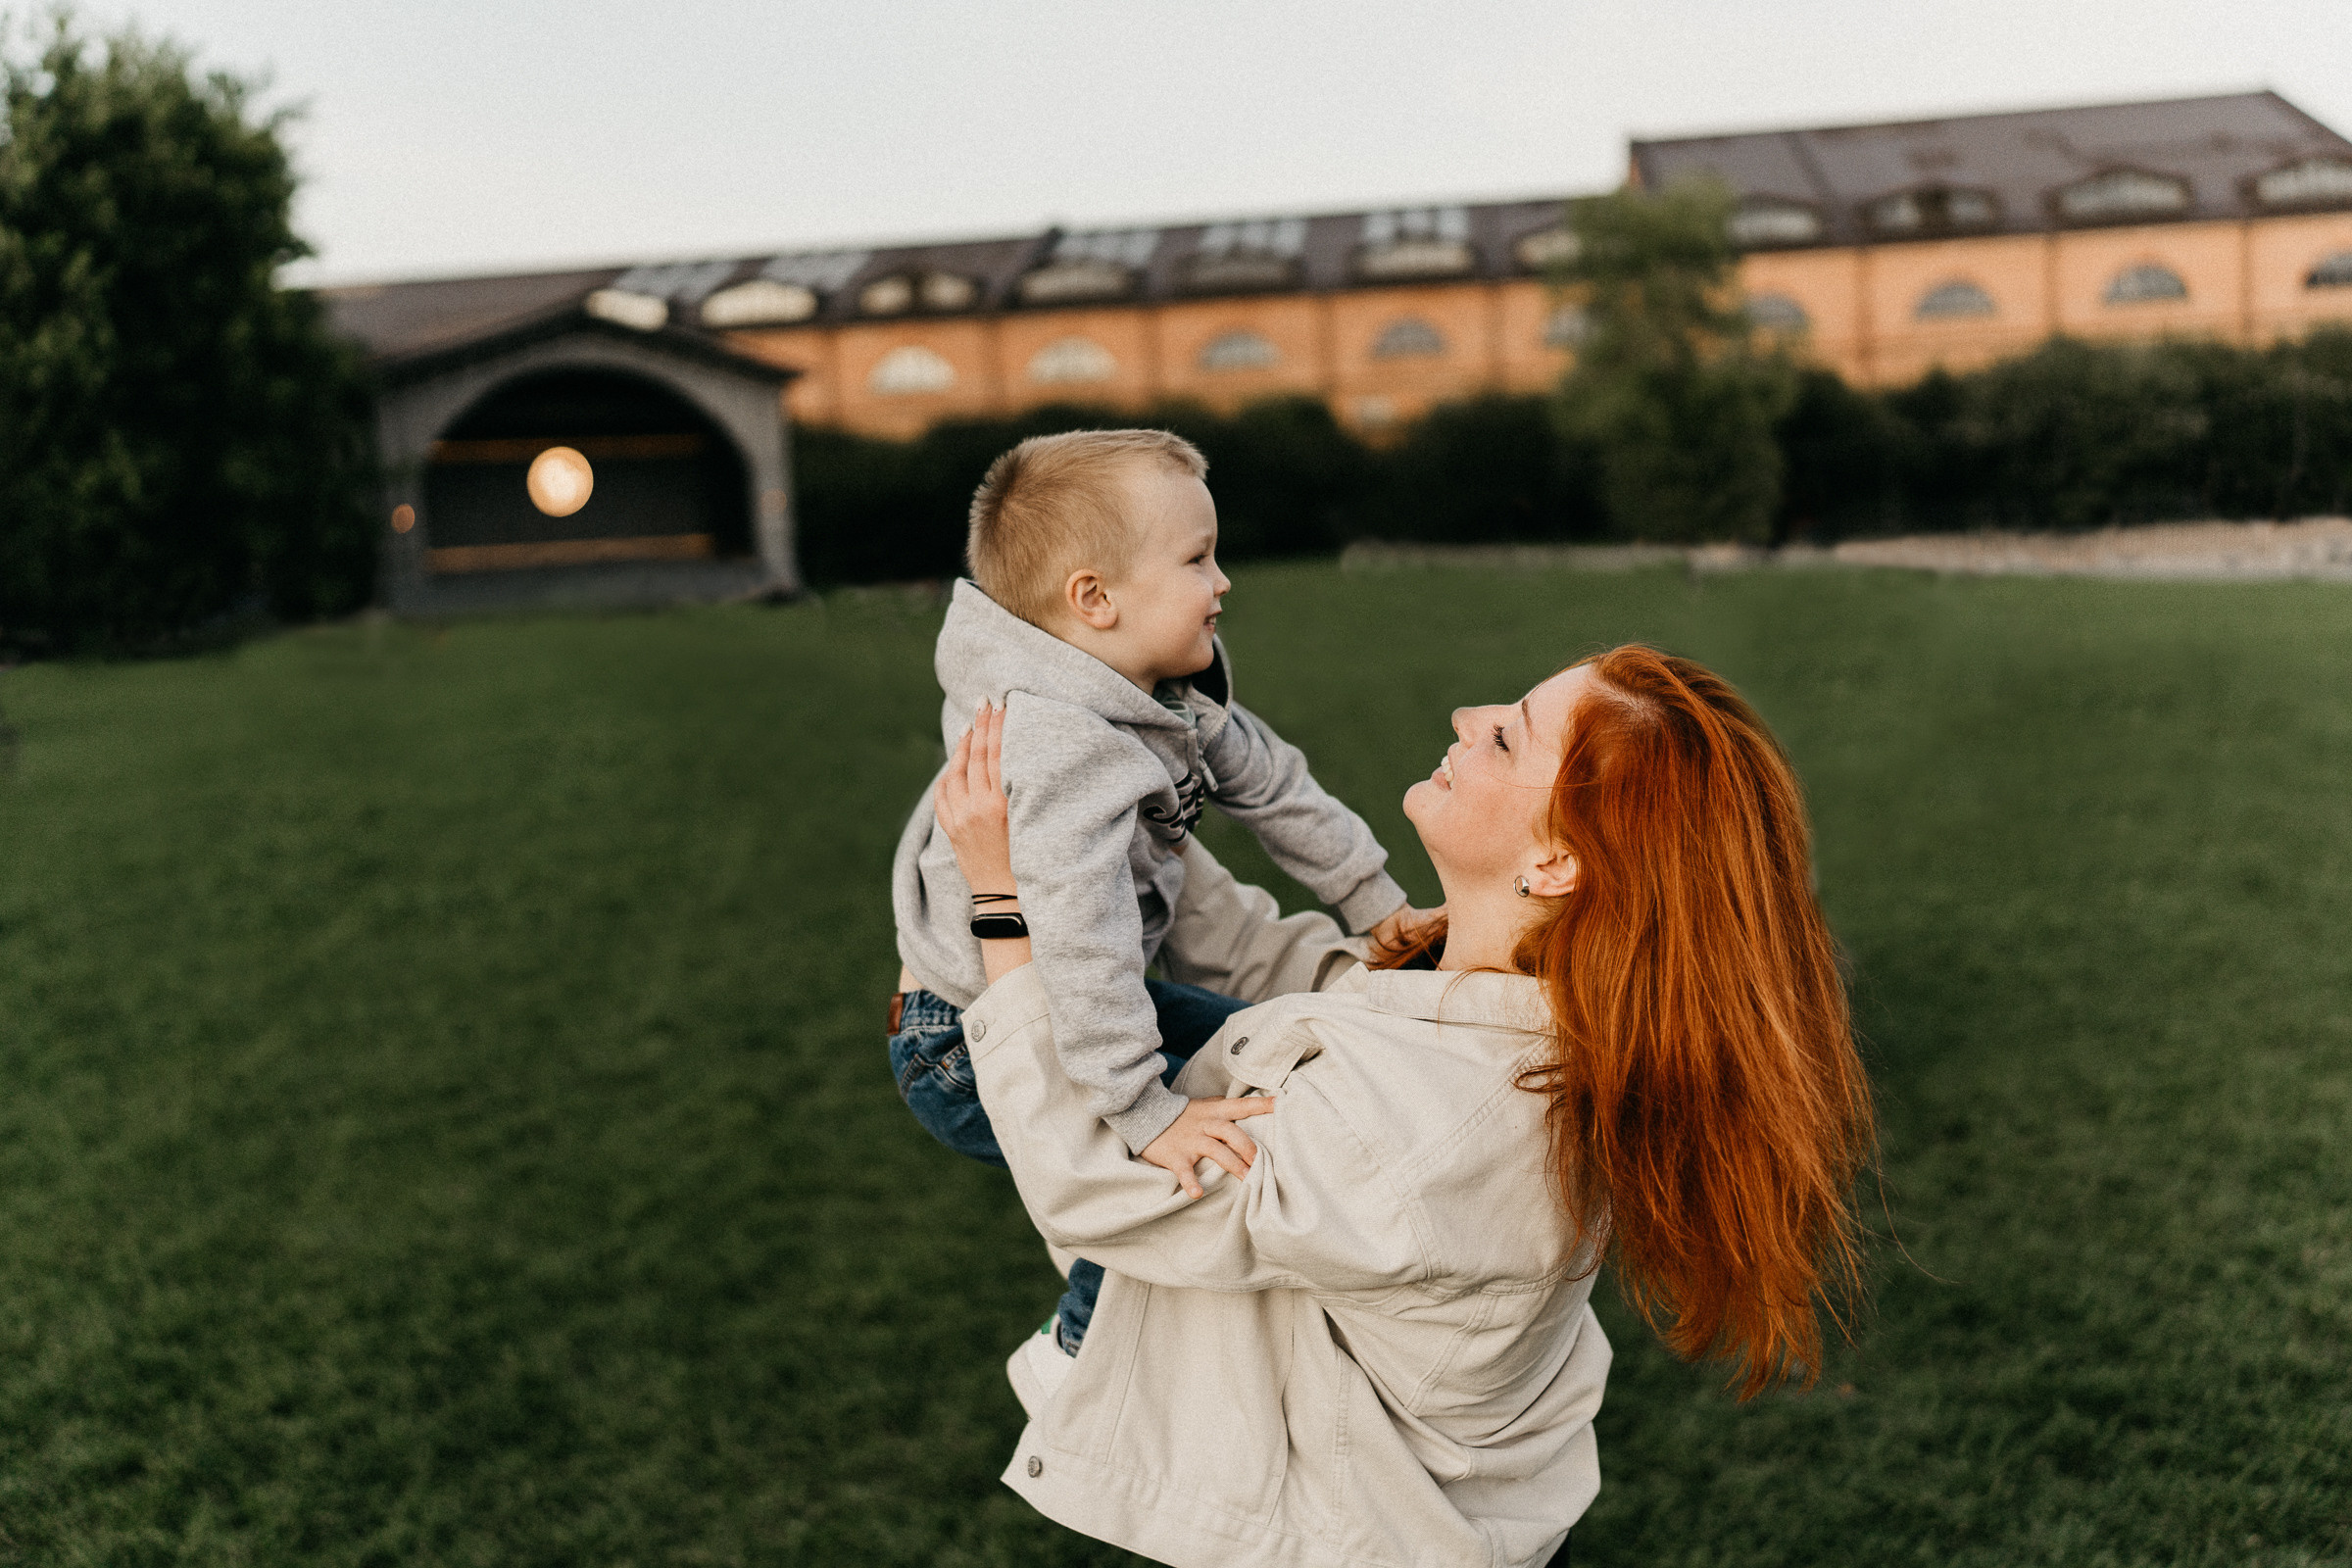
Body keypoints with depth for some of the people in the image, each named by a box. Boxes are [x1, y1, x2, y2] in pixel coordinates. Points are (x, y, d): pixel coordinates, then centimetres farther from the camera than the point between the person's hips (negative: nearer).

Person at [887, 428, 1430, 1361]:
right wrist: (1145, 1113, -41)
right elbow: (1080, 945, -41)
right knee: (1213, 1145, -18)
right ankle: (1086, 1346, 3)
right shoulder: (1066, 756, -34)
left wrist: (1374, 900, 15)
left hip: (1058, 1007, 10)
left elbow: (1271, 786, 11)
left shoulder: (1170, 703, -2)